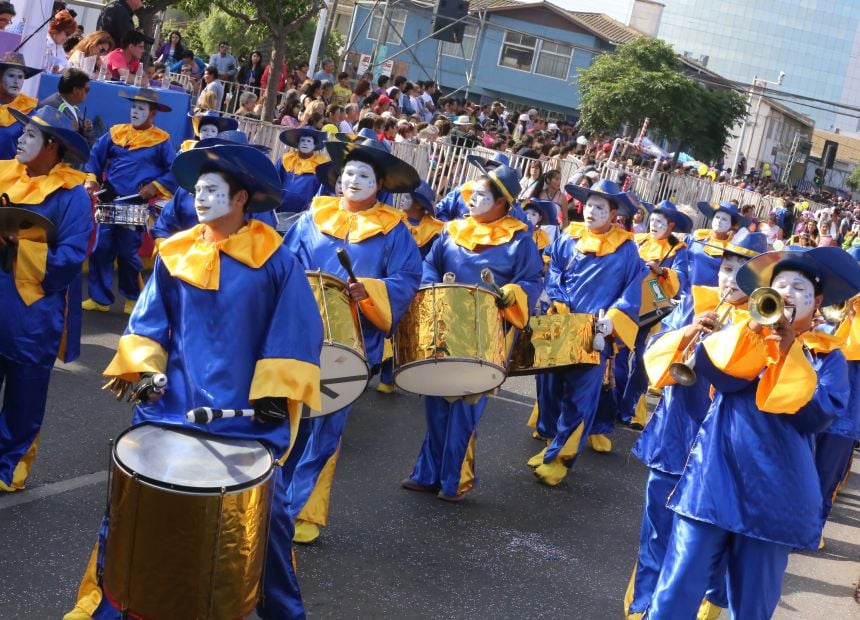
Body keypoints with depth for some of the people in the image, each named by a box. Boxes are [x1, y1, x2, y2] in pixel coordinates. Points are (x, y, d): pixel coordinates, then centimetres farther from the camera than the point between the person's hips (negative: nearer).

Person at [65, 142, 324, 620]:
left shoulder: (274, 259, -3)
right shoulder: (175, 254, 6)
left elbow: (297, 330, -4)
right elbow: (151, 319, 11)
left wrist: (276, 392, -10)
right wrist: (142, 366, -5)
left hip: (246, 409, -2)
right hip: (175, 401, 3)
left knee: (264, 506, 2)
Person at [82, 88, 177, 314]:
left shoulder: (161, 140, -1)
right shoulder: (115, 133, 9)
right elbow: (95, 156, 12)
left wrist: (156, 186, -14)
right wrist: (91, 179, -2)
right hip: (110, 201, 4)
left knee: (127, 252, -1)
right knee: (101, 250, 3)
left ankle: (133, 297, 20)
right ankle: (99, 298, 13)